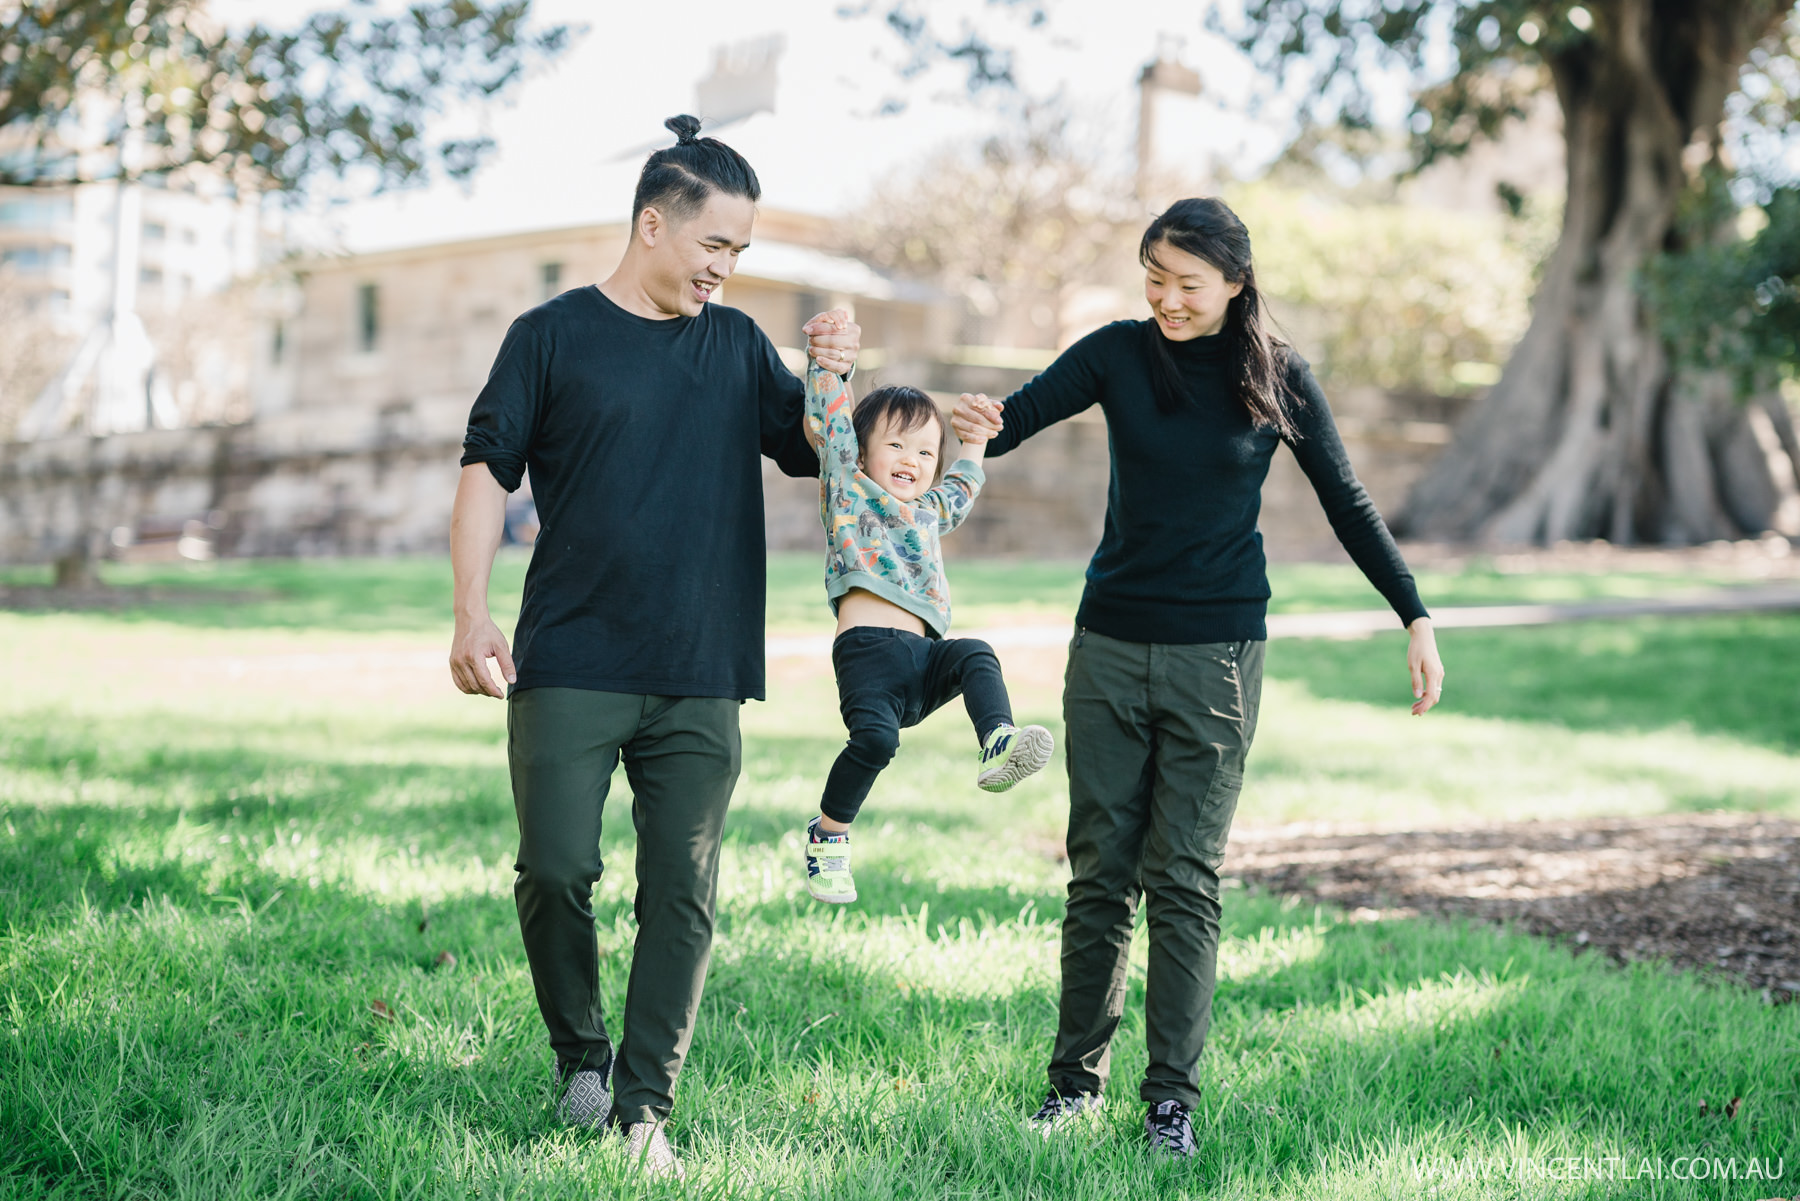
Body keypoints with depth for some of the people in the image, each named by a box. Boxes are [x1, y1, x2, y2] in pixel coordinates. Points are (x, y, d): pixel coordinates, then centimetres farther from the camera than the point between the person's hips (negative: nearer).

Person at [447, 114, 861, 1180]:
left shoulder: (737, 344, 13)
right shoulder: (553, 335, 2)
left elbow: (811, 453, 18)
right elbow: (487, 471, 0)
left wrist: (830, 383, -4)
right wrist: (472, 615, -11)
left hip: (699, 678, 3)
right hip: (569, 666, -3)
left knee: (684, 894, 0)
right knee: (556, 870, -7)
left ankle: (643, 1109, 9)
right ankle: (580, 1054, 19)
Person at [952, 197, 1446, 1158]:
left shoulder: (1276, 378, -1)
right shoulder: (1119, 353, 0)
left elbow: (1347, 507, 4)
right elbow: (1019, 414, -10)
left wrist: (1415, 617, 1)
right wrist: (978, 429, -34)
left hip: (1215, 655, -1)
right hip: (1110, 646, 2)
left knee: (1183, 880, -1)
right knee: (1098, 872, 6)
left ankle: (1172, 1096, 8)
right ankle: (1076, 1076, 18)